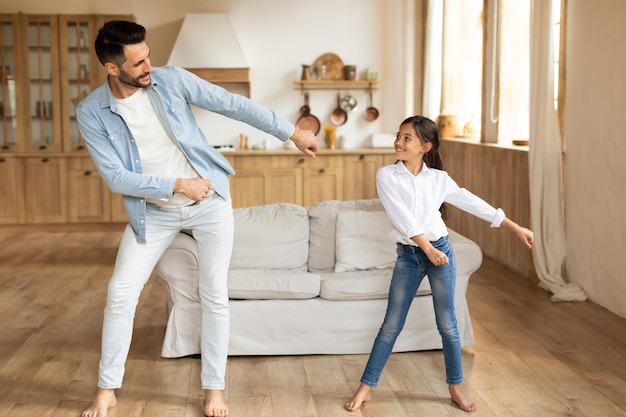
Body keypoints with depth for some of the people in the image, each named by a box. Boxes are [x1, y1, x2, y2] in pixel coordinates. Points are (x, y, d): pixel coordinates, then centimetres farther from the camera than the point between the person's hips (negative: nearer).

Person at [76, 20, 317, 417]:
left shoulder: (171, 79, -11)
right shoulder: (92, 113, -12)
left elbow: (234, 104, -6)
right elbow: (116, 177, -15)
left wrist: (291, 131, -4)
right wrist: (176, 185, -22)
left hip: (210, 202, 0)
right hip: (154, 212, 0)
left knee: (215, 295, 1)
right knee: (121, 293, -2)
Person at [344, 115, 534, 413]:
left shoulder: (439, 178, 0)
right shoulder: (386, 176, -6)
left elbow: (472, 203, 5)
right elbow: (402, 217, -15)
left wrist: (515, 227, 5)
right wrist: (428, 249, -22)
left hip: (441, 251, 1)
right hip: (407, 255, -1)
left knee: (447, 324, 8)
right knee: (391, 324, 4)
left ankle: (455, 388, 22)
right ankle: (366, 387, 15)